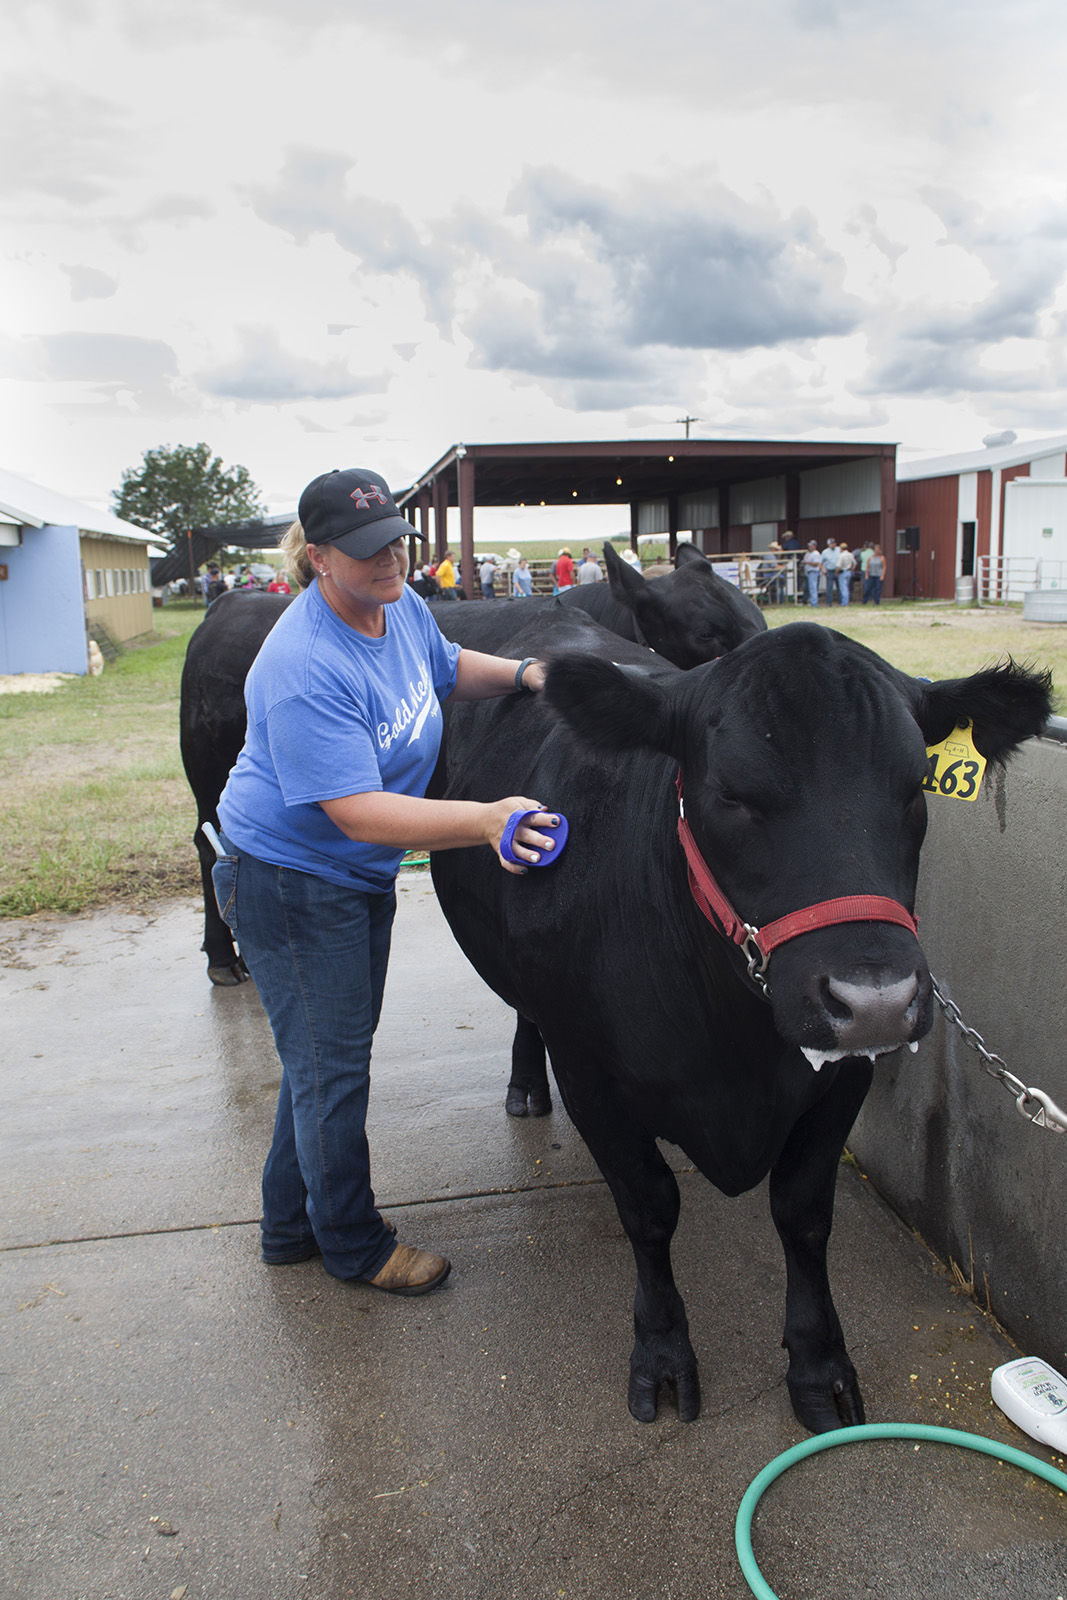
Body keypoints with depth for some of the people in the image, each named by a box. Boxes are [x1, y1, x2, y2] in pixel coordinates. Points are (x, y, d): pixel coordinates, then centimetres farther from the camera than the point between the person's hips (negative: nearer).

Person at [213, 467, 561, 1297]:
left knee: (328, 1056, 21)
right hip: (289, 879, -9)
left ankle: (292, 1225, 41)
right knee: (330, 1070, 5)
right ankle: (353, 1245, 28)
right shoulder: (305, 669, -31)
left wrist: (524, 673, 3)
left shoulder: (400, 605, -3)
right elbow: (359, 812, -35)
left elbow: (449, 667, 20)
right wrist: (488, 819, -43)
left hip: (361, 879, 9)